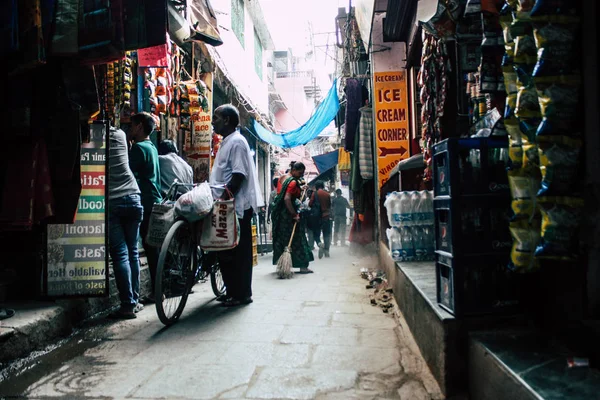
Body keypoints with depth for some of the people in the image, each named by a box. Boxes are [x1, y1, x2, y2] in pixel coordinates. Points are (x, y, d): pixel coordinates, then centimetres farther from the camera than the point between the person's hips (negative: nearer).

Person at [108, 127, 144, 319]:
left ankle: (128, 304, -2)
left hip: (109, 201, -3)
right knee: (133, 252, 10)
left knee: (120, 254, -2)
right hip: (132, 197, 3)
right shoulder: (120, 135, 9)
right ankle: (134, 300, 18)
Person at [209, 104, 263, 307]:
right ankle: (232, 291, 22)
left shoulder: (237, 142, -11)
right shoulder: (227, 142, 20)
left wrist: (224, 198, -23)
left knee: (237, 251, -4)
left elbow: (238, 175, -20)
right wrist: (220, 199, 18)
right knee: (226, 250, 13)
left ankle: (242, 294, 6)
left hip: (237, 206, -10)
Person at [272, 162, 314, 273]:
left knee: (281, 239, 12)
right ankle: (303, 266, 1)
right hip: (288, 215, -9)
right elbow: (287, 199, -27)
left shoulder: (283, 178, 12)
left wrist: (300, 189, 17)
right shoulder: (293, 182, -16)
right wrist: (294, 214, -24)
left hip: (280, 214, 9)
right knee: (297, 239, -3)